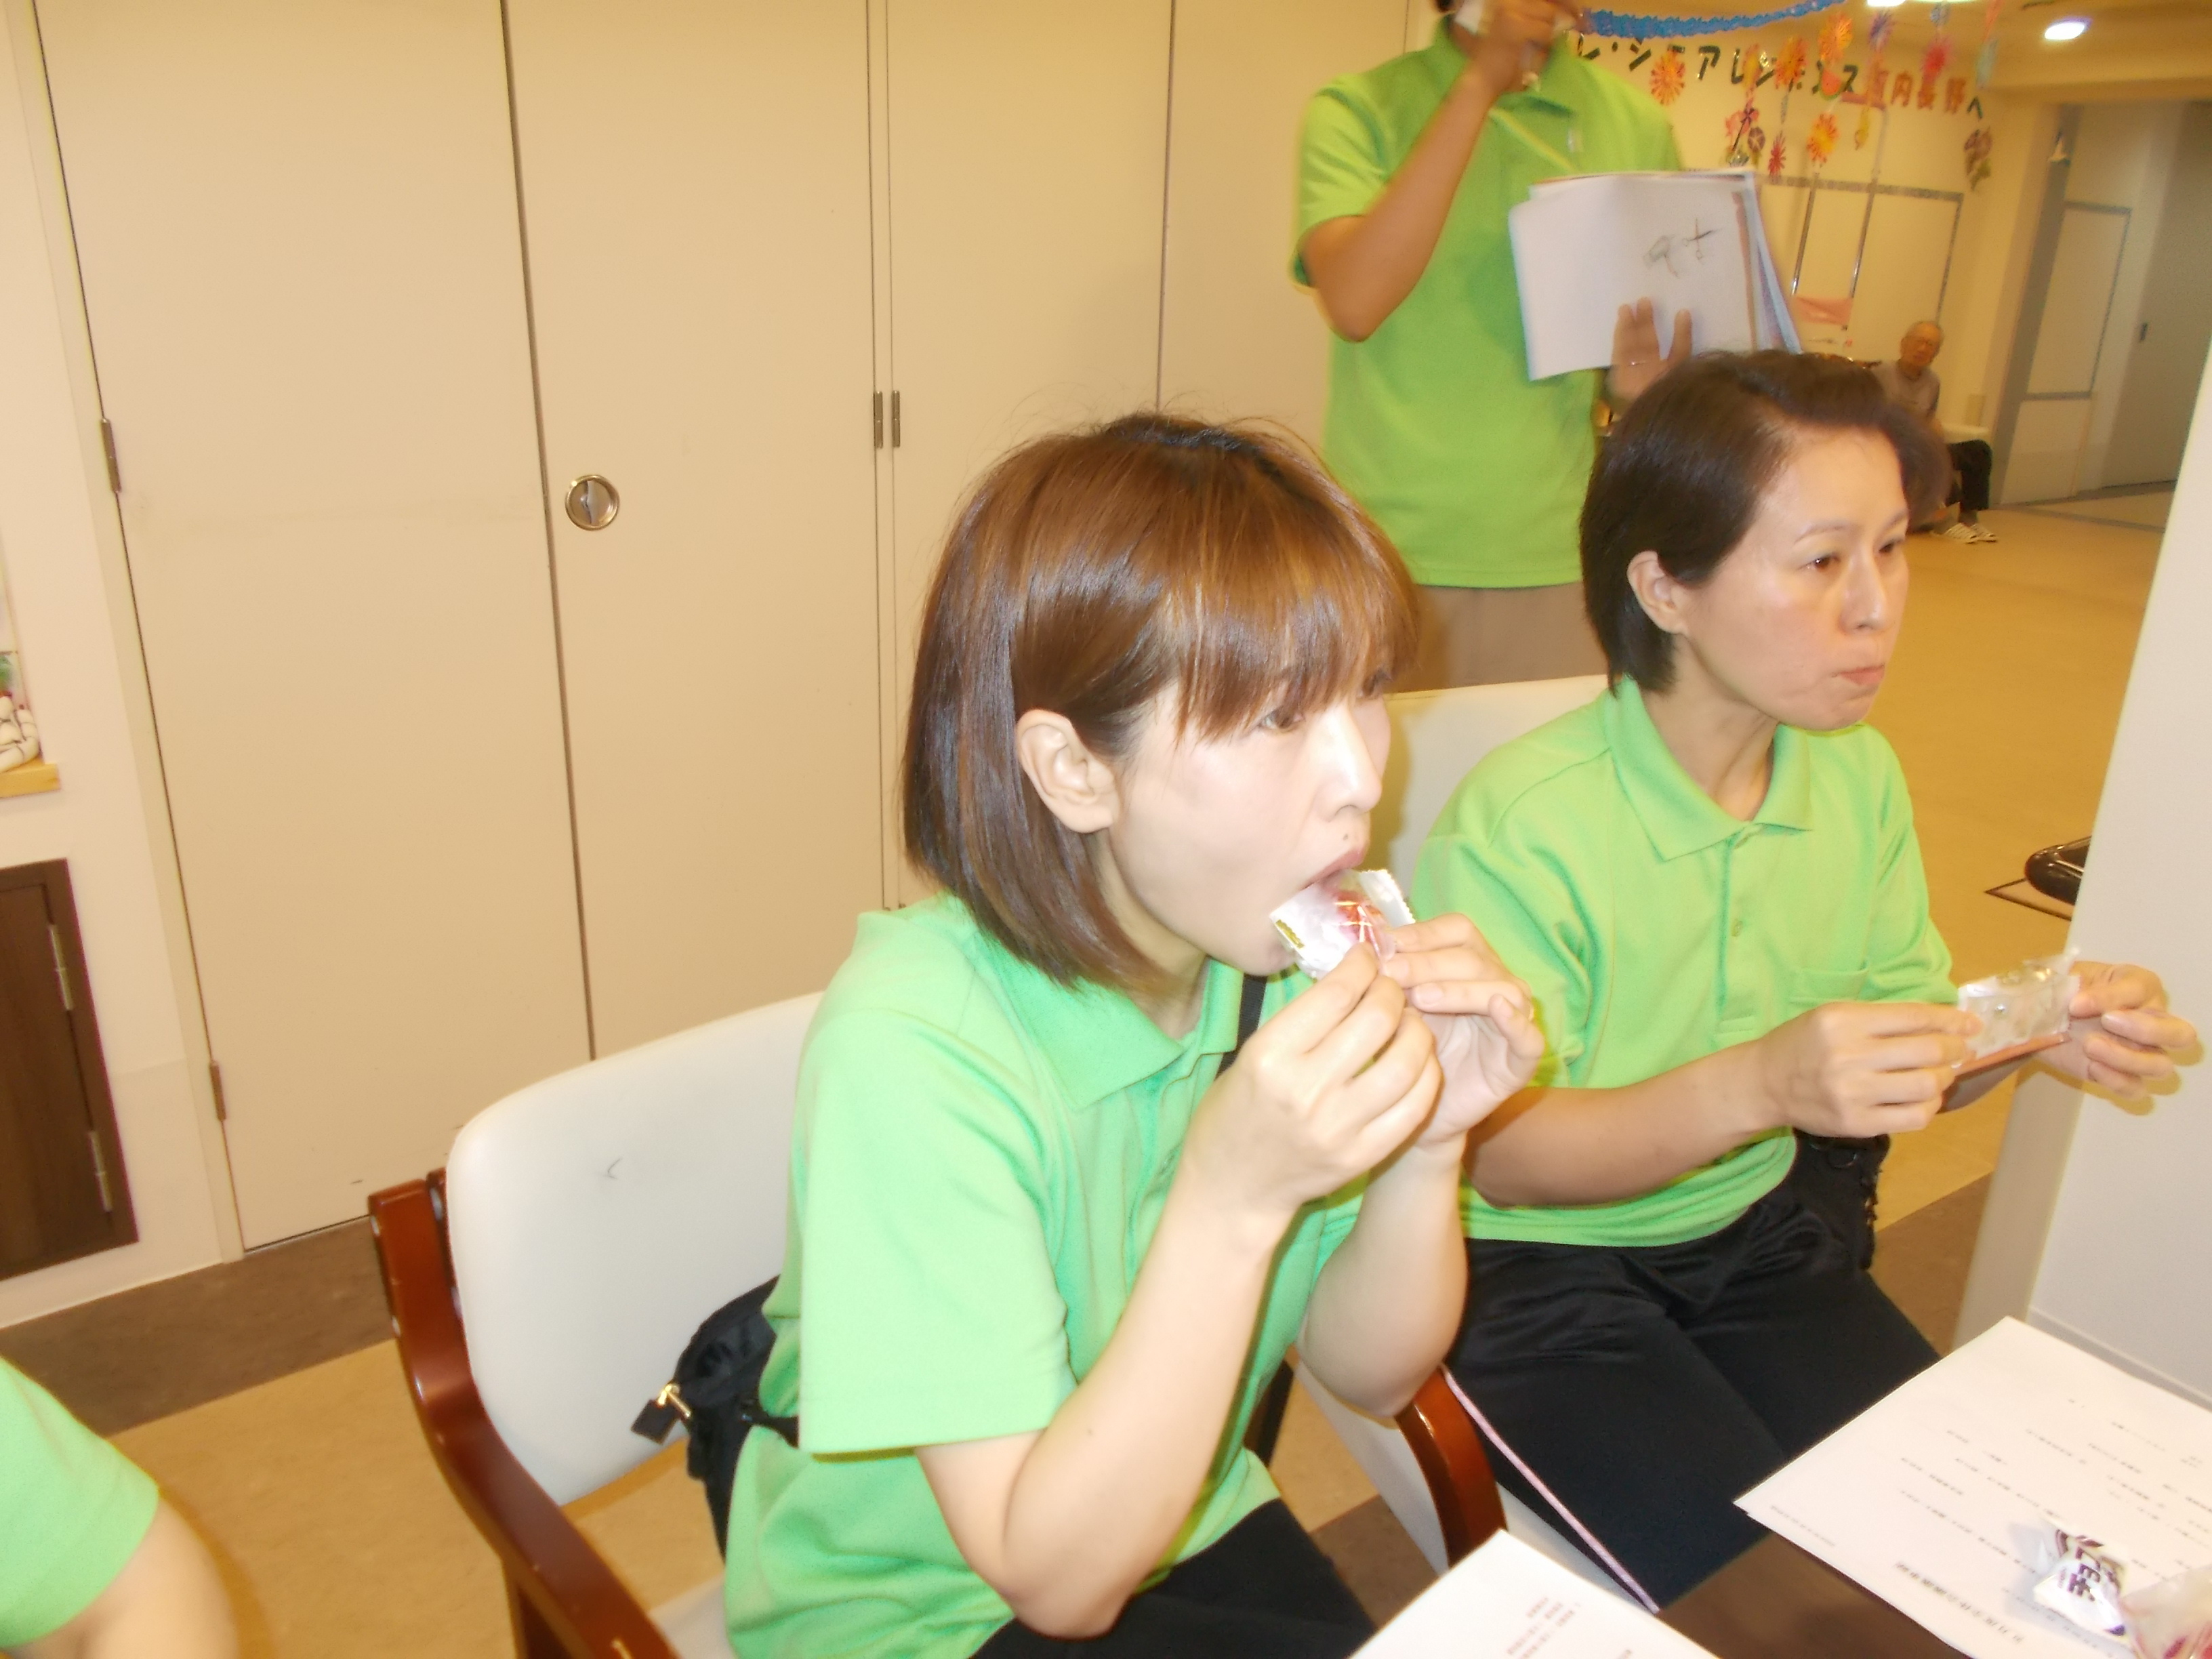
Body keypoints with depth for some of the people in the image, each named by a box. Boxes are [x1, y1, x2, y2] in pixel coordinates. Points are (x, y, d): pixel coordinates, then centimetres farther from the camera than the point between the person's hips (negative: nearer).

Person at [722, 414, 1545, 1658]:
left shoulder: (1286, 947, -14)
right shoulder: (916, 1044, -30)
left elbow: (1368, 1372, -3)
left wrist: (1428, 1148, -22)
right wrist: (1232, 1199, -36)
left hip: (1192, 1530, 5)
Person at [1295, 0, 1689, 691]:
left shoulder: (1636, 125, 7)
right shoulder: (1358, 109, -1)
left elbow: (1670, 336, 14)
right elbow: (1354, 303, -19)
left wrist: (1639, 379, -10)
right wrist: (1479, 83, -16)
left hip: (1561, 559, 3)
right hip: (1391, 556, -2)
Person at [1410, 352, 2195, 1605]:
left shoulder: (1858, 775, -2)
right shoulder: (1521, 818, -25)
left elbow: (1903, 1046, 6)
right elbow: (1501, 1157, -23)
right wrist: (1757, 1086, -36)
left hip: (1758, 1227, 6)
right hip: (1539, 1262, -6)